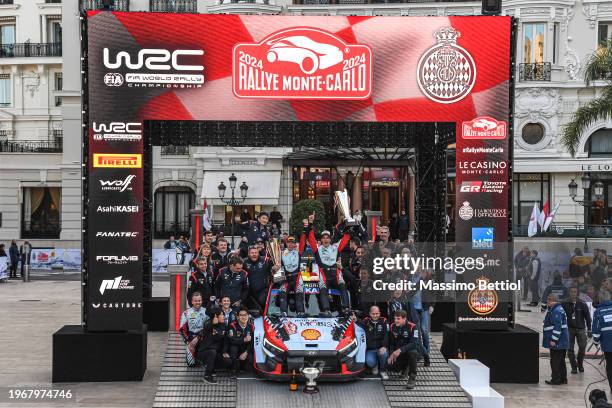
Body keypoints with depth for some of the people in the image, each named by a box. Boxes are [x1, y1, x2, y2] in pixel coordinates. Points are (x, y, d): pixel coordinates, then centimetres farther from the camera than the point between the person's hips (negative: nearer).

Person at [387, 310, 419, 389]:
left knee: (412, 352, -38)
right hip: (397, 352, 5)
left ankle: (412, 377, -21)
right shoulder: (392, 327, -3)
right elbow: (391, 343, 6)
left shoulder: (412, 327, -19)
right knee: (390, 366, -15)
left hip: (409, 350, -5)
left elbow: (413, 344, -29)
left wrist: (400, 350, -39)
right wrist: (391, 355, -11)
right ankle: (405, 367, 19)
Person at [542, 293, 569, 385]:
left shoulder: (556, 311, -19)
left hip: (557, 343, -10)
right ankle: (563, 379, 22)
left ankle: (556, 380, 1)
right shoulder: (559, 309, 16)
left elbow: (557, 327, -25)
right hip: (563, 341, 10)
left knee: (555, 361, -3)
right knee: (561, 361, 16)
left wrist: (553, 340, -22)